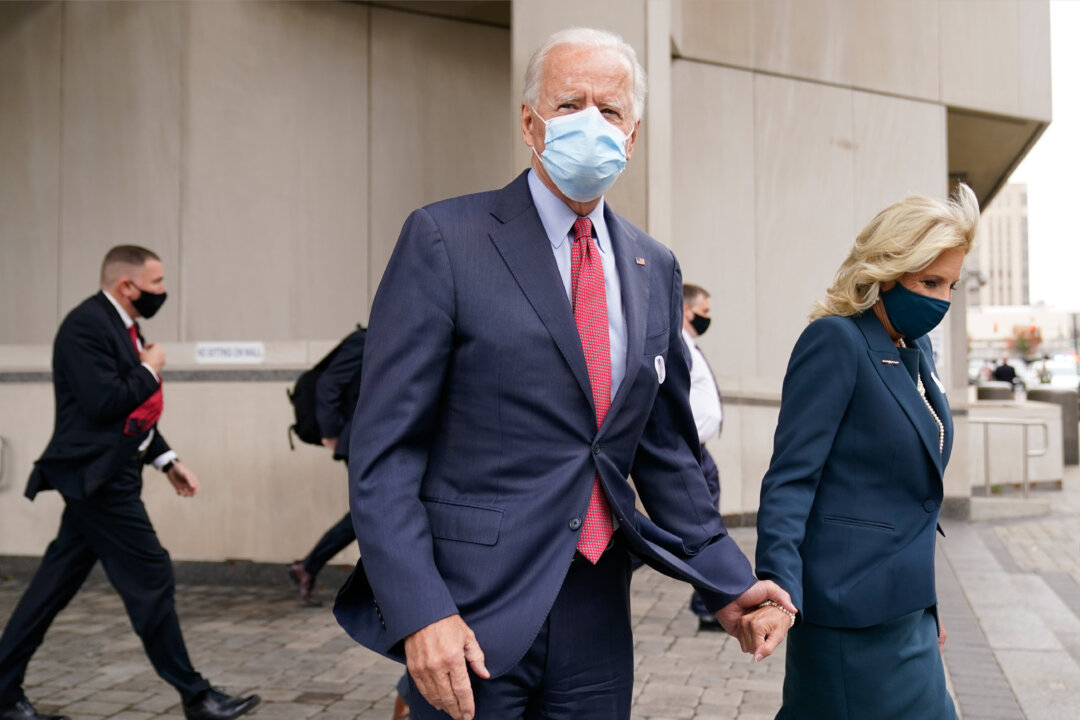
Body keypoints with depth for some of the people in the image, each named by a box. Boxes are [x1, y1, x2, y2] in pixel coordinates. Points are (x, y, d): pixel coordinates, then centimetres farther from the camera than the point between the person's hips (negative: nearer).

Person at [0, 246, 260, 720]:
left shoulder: (119, 326, 14)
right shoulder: (86, 325, -16)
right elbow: (103, 404, -24)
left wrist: (166, 460, 14)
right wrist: (149, 370, -10)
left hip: (106, 475, 10)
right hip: (97, 476, -10)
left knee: (56, 584, 13)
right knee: (150, 579, -4)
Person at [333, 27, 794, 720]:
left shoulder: (656, 269, 9)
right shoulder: (444, 238, -7)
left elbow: (666, 451, 14)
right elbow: (385, 447, -11)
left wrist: (727, 583, 9)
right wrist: (419, 610, -18)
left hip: (597, 611, 5)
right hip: (470, 611, -4)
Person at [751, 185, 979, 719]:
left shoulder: (917, 349, 13)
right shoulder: (836, 340, -12)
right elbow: (791, 476, -18)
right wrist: (779, 586, -30)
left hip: (906, 607, 8)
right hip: (858, 610, -8)